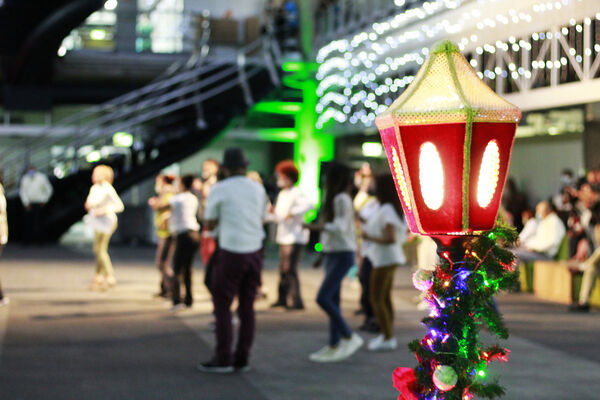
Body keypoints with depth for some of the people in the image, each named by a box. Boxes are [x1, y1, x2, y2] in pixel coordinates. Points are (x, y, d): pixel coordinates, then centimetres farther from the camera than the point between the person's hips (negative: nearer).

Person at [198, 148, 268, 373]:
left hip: (231, 253, -5)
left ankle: (223, 360, -1)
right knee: (247, 307, 8)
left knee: (222, 306, 2)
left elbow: (209, 225, 3)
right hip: (255, 252, 5)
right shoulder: (258, 189, 8)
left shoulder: (219, 190, -5)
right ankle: (242, 359, 9)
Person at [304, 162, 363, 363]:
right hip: (333, 254, 10)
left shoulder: (341, 199, -14)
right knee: (332, 301, 9)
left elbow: (340, 227, -24)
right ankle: (334, 347, 11)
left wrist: (315, 226, -25)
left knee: (323, 298, -15)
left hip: (342, 255, -10)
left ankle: (350, 337, -6)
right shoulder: (338, 198, 15)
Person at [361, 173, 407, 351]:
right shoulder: (398, 208, 7)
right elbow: (406, 230, 18)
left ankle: (387, 339, -1)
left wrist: (370, 237, -18)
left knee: (376, 299, -3)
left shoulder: (387, 211, -22)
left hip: (385, 259, -10)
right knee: (385, 298, 16)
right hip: (391, 257, 10)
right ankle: (388, 335, 22)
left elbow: (391, 238, -29)